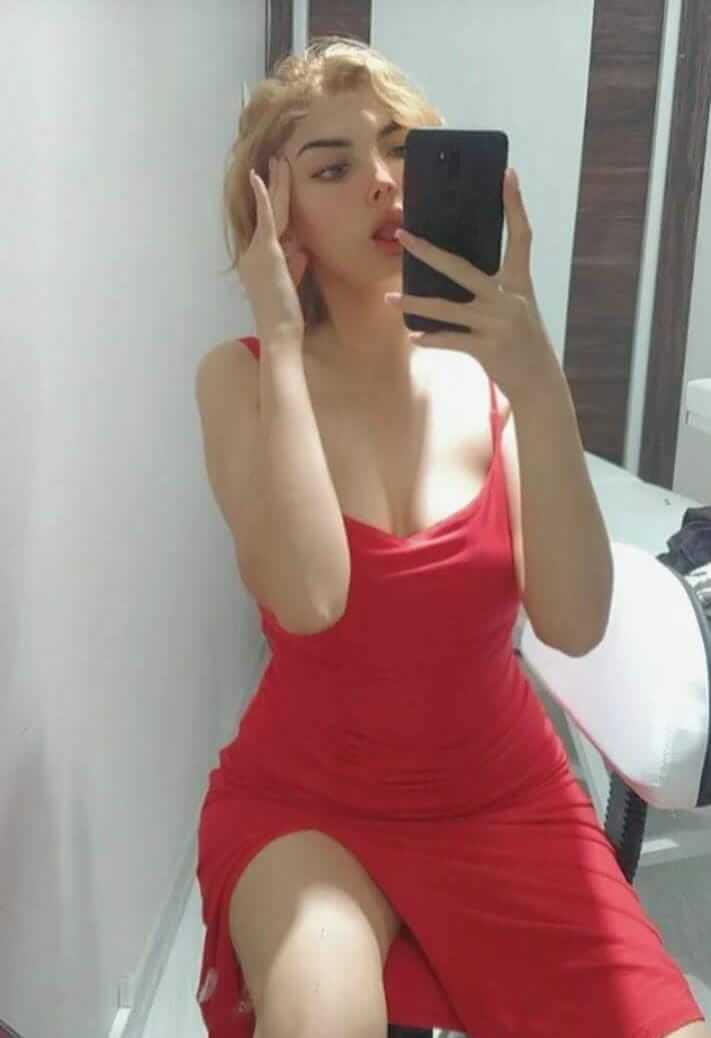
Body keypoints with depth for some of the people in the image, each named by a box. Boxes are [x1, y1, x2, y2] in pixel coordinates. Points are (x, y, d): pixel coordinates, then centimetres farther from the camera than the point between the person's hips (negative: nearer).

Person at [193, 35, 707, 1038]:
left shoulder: (487, 374, -6)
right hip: (304, 794, -2)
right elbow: (309, 599, -28)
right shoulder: (241, 375, -10)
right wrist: (282, 335, -22)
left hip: (504, 795, 3)